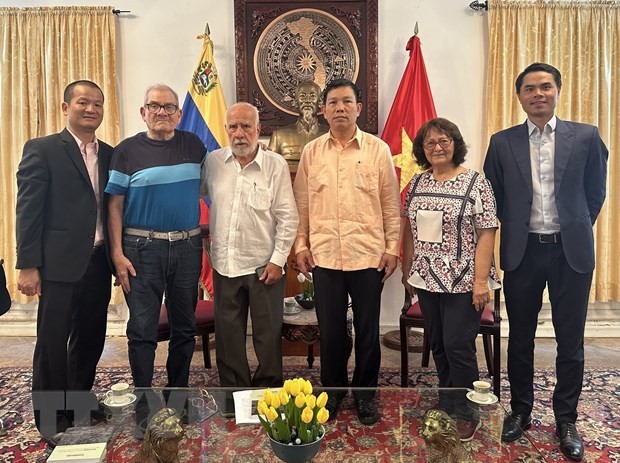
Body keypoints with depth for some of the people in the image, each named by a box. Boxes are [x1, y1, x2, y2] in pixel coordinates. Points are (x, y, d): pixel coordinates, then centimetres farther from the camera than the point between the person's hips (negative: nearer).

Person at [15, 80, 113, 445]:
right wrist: (28, 266, -12)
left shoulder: (110, 154, 12)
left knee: (91, 339, 15)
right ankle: (51, 419, 23)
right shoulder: (42, 150, -2)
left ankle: (79, 404, 35)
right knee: (53, 342, 6)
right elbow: (28, 210, -7)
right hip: (60, 263, -5)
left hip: (99, 263, 5)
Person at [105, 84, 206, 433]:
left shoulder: (194, 145, 7)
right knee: (142, 330, 2)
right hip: (143, 249, -2)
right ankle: (144, 408, 17)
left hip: (188, 247, 3)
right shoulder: (128, 150, 0)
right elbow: (115, 205, -2)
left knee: (185, 326, 11)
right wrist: (118, 253, -8)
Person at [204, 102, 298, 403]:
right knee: (228, 333, 15)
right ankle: (233, 387, 33)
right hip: (224, 264, 3)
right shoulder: (213, 162, 2)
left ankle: (268, 387, 30)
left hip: (264, 265, -3)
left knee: (268, 333, 10)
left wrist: (278, 259, -9)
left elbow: (288, 217, -7)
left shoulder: (276, 165, -7)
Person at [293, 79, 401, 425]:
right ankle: (333, 390, 32)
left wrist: (392, 247, -2)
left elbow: (391, 204, 1)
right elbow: (302, 203, 7)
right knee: (330, 329, 12)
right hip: (324, 255, 1)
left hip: (368, 254, -1)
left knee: (367, 330, 11)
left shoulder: (378, 149, 1)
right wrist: (301, 245, 3)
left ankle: (365, 393, 30)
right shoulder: (311, 152, 6)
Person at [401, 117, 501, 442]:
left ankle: (467, 414, 20)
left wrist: (481, 280, -16)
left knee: (458, 347, 0)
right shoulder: (417, 183, 8)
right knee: (438, 345, 15)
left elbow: (486, 234, -11)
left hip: (462, 282, -5)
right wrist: (407, 271, 12)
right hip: (427, 280, 5)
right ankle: (447, 404, 33)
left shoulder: (476, 183, -7)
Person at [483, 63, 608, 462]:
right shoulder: (502, 142, 2)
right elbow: (493, 198, 7)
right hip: (522, 251, 1)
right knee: (521, 338, 12)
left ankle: (566, 419, 27)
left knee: (570, 341, 9)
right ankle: (521, 411, 30)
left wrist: (575, 230, 10)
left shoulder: (586, 136, 0)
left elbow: (595, 192, 8)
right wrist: (515, 231, 7)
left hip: (571, 251, 0)